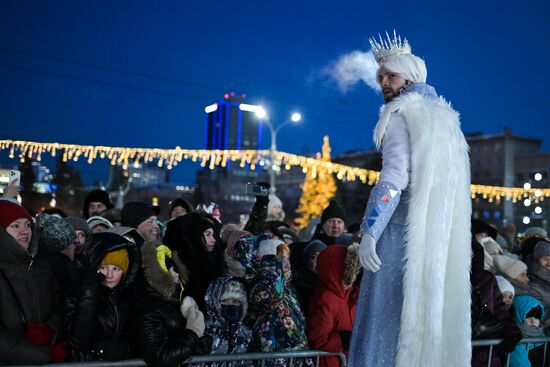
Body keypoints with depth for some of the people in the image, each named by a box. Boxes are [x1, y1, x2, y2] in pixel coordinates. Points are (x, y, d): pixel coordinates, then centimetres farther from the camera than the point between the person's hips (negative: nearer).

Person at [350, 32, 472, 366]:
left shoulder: (401, 114, -3)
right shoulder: (443, 117, 21)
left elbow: (394, 177, -16)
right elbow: (454, 186, 20)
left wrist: (370, 230, -19)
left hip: (404, 227, -8)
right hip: (442, 233, 8)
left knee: (388, 314, -6)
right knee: (427, 310, 11)